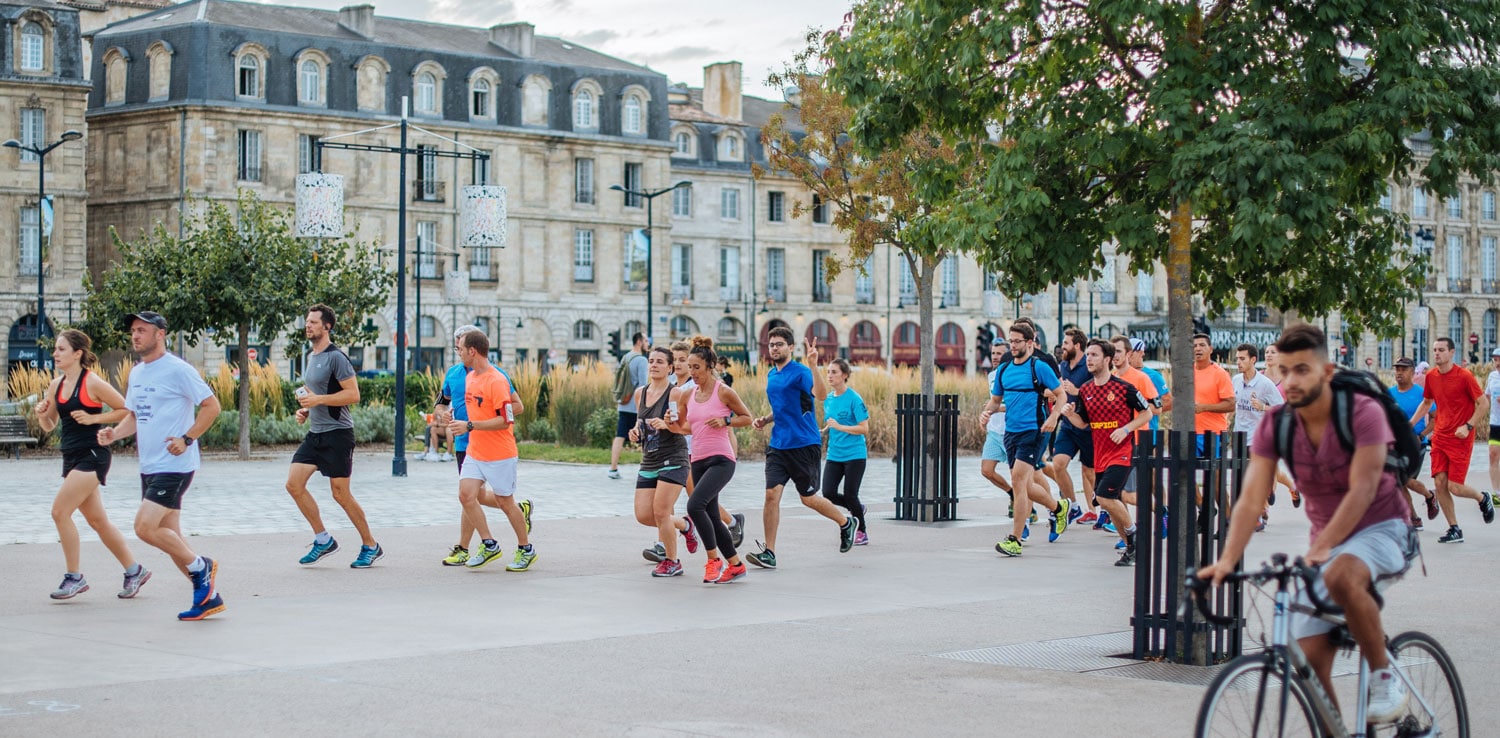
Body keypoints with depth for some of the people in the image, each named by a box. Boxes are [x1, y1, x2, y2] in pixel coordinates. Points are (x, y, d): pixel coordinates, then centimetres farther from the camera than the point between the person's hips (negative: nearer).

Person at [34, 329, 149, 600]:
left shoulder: (92, 383, -12)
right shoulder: (56, 386, 9)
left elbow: (126, 410, -8)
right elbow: (50, 426, 18)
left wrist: (93, 418, -16)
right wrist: (42, 414, -3)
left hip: (92, 456, -8)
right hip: (72, 458, 8)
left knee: (60, 511, -13)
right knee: (97, 521, 12)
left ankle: (74, 577, -2)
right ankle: (134, 570, 23)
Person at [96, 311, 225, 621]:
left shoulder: (177, 370, -11)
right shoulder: (136, 373, 13)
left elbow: (211, 405, -11)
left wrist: (187, 439, -18)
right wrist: (114, 433, 2)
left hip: (174, 465, -9)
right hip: (150, 467, 9)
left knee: (145, 527, -16)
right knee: (168, 535, 8)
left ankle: (201, 567, 3)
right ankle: (208, 595, 17)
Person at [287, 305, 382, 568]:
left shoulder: (336, 357, -12)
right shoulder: (311, 357, 16)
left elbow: (353, 395, -18)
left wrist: (318, 400, -21)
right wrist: (305, 409, 10)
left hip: (337, 433, -9)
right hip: (315, 433, 9)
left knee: (340, 494, -4)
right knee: (294, 484, -1)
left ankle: (371, 546, 10)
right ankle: (323, 540, 10)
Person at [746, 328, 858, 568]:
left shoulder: (800, 372, -10)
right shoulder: (771, 375, 13)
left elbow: (821, 393, -30)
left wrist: (813, 365, -43)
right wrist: (766, 420, 10)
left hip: (804, 444, -6)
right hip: (778, 446, 6)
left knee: (808, 498, 4)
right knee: (772, 494, -7)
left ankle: (846, 523, 30)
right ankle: (768, 553, -6)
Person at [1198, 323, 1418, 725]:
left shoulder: (1363, 413, -18)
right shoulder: (1275, 427, -6)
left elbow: (1362, 490, -26)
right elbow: (1251, 499, -14)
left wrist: (1320, 548, -38)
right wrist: (1227, 560, -29)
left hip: (1380, 531, -5)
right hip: (1326, 544, 5)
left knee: (1341, 575, -38)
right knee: (1309, 657, -8)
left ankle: (1384, 677, -19)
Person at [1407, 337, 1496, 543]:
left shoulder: (1464, 376, -12)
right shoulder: (1431, 376, 5)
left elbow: (1482, 403, -6)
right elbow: (1426, 402, 21)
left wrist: (1468, 426, -15)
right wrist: (1410, 424, 11)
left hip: (1460, 439, -5)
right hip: (1439, 437, 5)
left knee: (1455, 487, -9)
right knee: (1440, 484, -2)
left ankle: (1483, 498, 24)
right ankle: (1454, 530, 9)